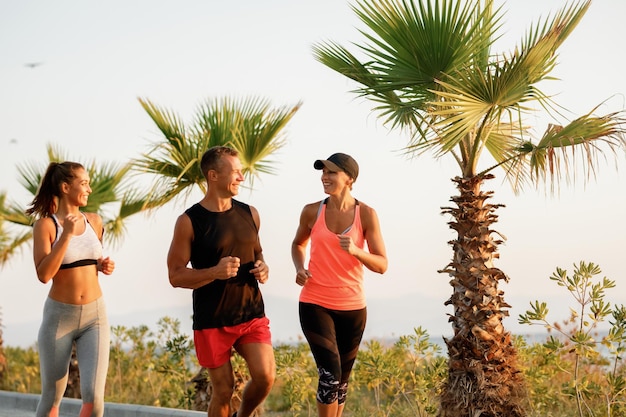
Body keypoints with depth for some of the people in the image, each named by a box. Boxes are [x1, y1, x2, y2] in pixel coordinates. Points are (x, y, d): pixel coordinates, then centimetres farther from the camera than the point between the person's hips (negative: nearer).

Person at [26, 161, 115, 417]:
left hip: (95, 315, 3)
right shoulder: (45, 225, -8)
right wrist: (66, 235, -22)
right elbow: (44, 275, -19)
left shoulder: (94, 221, 6)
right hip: (59, 316, -3)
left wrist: (104, 267, 1)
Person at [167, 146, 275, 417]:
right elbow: (176, 276, -9)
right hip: (212, 321, -3)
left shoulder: (249, 214, 5)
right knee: (223, 390, 3)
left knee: (265, 376, -12)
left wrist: (262, 268, -2)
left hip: (252, 314, 4)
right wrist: (215, 272, -25)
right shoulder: (189, 221, -9)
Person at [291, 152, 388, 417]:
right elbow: (298, 244, 18)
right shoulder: (312, 211, -3)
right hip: (315, 304, -1)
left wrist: (355, 251, -25)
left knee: (342, 380, 14)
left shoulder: (366, 214, -6)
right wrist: (299, 269, -2)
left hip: (352, 307, 1)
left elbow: (382, 265, -7)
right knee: (330, 375, -15)